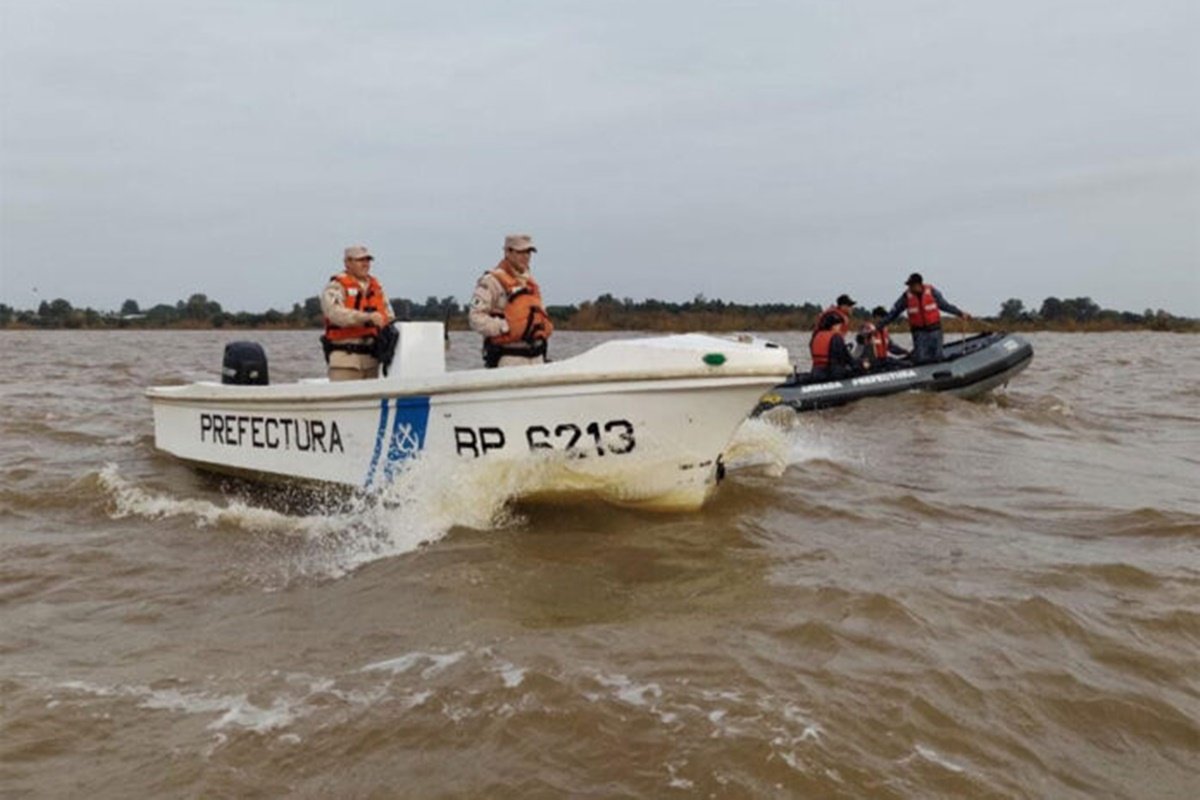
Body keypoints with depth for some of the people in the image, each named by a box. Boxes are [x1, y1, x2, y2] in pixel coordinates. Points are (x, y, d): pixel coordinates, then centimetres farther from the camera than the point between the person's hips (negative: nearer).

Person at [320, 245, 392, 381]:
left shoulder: (376, 286, 20)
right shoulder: (336, 287, -2)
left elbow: (388, 316, 21)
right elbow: (336, 313, -19)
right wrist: (367, 317, -31)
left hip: (371, 358, 7)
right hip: (345, 356, -6)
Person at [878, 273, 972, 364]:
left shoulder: (931, 292, -5)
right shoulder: (907, 296, -6)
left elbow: (944, 305, 8)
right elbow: (894, 313, -1)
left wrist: (960, 313, 10)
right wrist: (879, 326, -3)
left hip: (934, 329, 1)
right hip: (919, 332, -1)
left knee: (937, 357, 3)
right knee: (920, 359, -9)